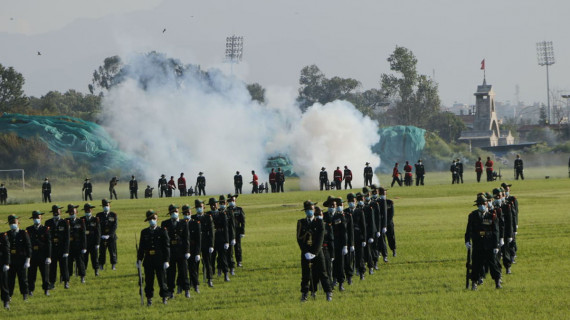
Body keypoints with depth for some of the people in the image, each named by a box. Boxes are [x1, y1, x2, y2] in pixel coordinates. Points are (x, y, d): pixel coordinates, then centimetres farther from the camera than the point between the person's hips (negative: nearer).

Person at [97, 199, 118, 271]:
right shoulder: (99, 215, 6)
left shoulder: (113, 215, 5)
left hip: (111, 237, 0)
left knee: (112, 252, 1)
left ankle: (113, 265, 7)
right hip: (102, 237, 0)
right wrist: (101, 235, -11)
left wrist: (109, 235, -14)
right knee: (102, 252, -2)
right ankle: (101, 265, 2)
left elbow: (114, 226, -3)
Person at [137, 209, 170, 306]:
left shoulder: (162, 232, 1)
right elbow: (141, 247, 11)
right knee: (149, 280, 3)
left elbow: (166, 246, -1)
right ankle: (149, 299, 11)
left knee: (162, 279, 0)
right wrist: (139, 259, 4)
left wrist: (166, 260, -7)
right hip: (148, 260, 2)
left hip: (160, 260, -2)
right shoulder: (144, 232, 10)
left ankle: (164, 297, 12)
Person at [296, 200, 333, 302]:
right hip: (305, 253, 1)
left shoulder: (319, 222, 2)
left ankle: (329, 293, 3)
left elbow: (320, 239, -5)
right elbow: (299, 239, 0)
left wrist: (314, 253, -14)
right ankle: (304, 294, 9)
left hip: (317, 252, -1)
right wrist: (306, 252, -10)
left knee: (322, 273, -2)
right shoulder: (301, 223, 6)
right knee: (305, 274, 1)